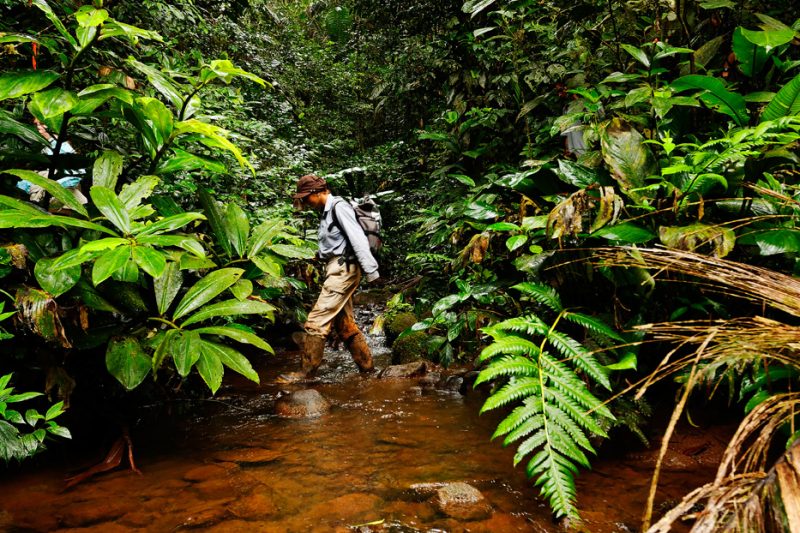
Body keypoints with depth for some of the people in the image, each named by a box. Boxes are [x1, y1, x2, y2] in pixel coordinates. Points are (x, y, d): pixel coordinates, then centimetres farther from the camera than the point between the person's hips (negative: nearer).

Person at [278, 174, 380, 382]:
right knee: (345, 324, 12)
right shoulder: (327, 212, 19)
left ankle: (307, 371, -2)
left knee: (317, 321, -10)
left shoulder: (339, 206, -10)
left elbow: (358, 239, -18)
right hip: (337, 271, 10)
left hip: (343, 270, -10)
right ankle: (367, 367, 20)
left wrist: (371, 272, -21)